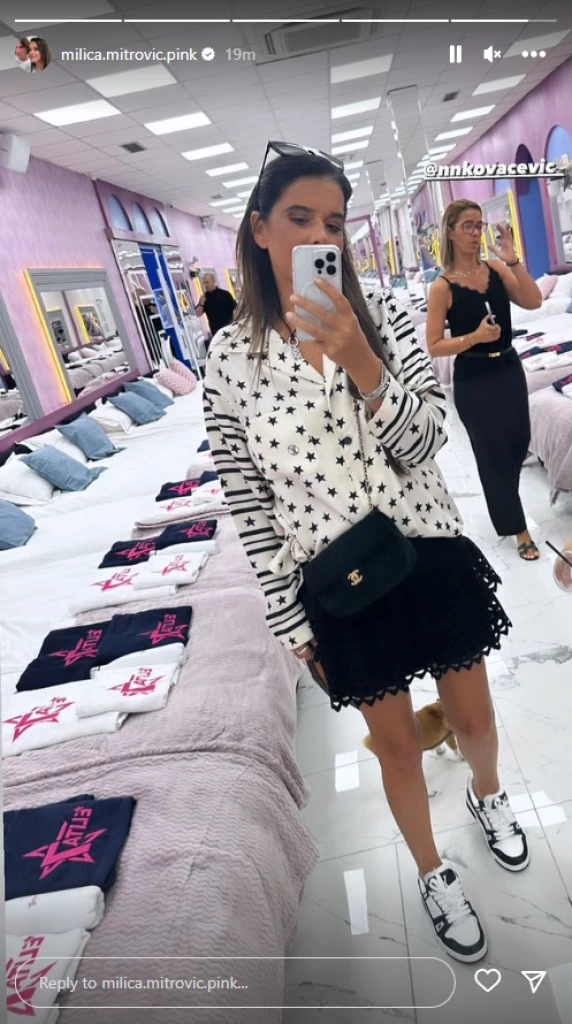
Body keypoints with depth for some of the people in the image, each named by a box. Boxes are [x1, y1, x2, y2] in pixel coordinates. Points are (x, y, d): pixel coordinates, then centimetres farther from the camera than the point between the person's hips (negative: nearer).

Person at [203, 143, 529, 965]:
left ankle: (488, 795, 60)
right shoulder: (231, 358, -8)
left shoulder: (384, 316, -3)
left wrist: (358, 359, -28)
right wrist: (290, 622, -2)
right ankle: (434, 875, 49)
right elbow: (247, 504, -5)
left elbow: (423, 443, -11)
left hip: (433, 559, 2)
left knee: (472, 716, 22)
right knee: (397, 744, 18)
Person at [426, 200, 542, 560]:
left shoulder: (496, 269, 1)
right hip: (473, 379, -5)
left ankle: (503, 497, 48)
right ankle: (517, 527, 23)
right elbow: (434, 347, -13)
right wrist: (474, 337, -24)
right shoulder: (442, 287, -11)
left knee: (518, 444, 17)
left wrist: (513, 260, -15)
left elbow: (533, 301, -9)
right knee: (493, 453, 5)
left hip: (509, 368, 5)